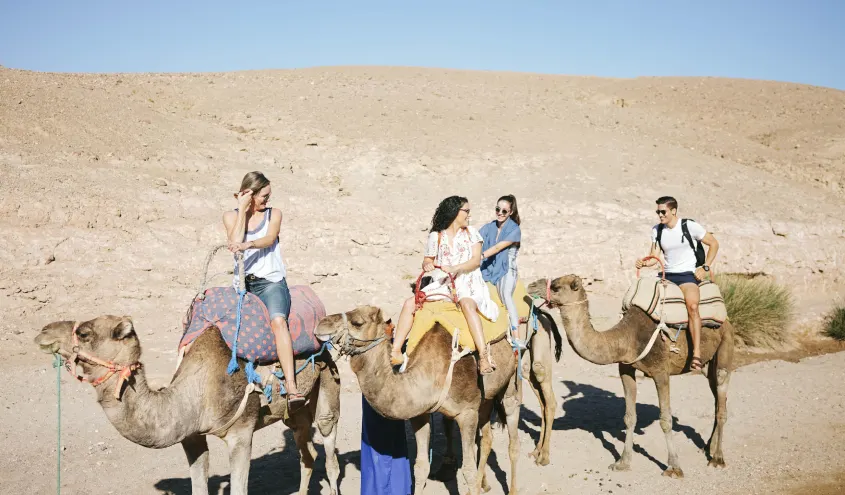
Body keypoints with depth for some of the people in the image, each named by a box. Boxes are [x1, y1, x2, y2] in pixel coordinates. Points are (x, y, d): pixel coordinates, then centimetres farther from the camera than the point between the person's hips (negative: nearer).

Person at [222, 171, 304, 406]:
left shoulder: (274, 214, 11)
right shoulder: (231, 216, 12)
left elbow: (269, 239, -8)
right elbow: (235, 243, -6)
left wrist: (248, 244, -28)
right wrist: (242, 210, -3)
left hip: (271, 281, -3)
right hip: (243, 283, 3)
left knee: (278, 320, -29)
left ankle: (291, 387, -40)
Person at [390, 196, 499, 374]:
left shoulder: (471, 232, 9)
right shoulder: (436, 236, 10)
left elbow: (476, 260, -1)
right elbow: (427, 260, 17)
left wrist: (454, 268, -17)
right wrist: (427, 264, -9)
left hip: (467, 282, -3)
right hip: (441, 283, 3)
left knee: (467, 304, -37)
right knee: (410, 303, -17)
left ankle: (484, 356, -43)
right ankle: (396, 351, -19)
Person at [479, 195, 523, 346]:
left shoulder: (514, 230, -6)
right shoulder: (489, 227, 9)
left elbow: (499, 247, -19)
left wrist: (481, 256, -33)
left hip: (506, 270, -5)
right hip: (489, 269, 5)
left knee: (506, 295, -31)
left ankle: (516, 338, -36)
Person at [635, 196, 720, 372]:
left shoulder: (690, 226, -7)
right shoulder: (657, 230, 7)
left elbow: (714, 244, 2)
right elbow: (654, 257, 8)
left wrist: (705, 268, -5)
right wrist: (643, 263, -14)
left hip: (687, 274, -6)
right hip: (666, 274, 6)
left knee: (692, 306, -32)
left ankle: (697, 353, -36)